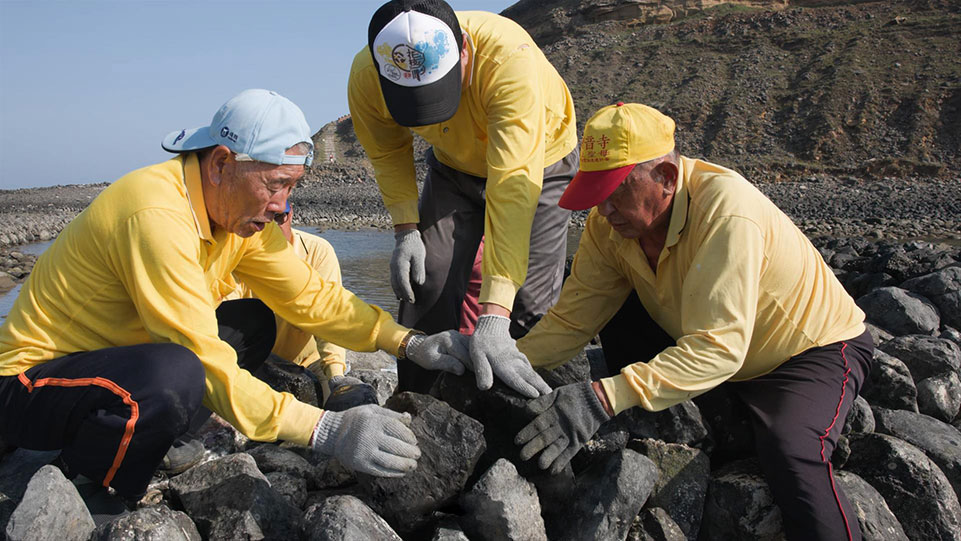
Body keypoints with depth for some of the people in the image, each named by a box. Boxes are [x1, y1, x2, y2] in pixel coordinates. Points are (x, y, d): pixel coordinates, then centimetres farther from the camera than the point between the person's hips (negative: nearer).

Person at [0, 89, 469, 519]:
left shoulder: (237, 209, -3)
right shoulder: (158, 216, -30)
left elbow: (309, 294, -1)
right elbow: (208, 364, -32)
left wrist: (408, 343, -11)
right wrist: (326, 430, -35)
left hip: (119, 354, 8)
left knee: (253, 324, 4)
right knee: (176, 376, -36)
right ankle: (79, 487, -7)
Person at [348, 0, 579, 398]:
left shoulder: (510, 59, -42)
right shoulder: (366, 76, -27)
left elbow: (513, 188, -48)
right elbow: (388, 153, -4)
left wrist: (492, 317, -52)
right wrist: (405, 229, -16)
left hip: (537, 162, -3)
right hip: (453, 167, 3)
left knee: (530, 305, -12)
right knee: (425, 291, -6)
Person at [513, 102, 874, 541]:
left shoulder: (727, 211, -35)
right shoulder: (612, 220, -15)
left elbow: (717, 347, -41)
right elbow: (573, 317, -12)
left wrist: (605, 398, -51)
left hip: (816, 347, -6)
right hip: (717, 347, 7)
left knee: (788, 451, -33)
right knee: (617, 319, -7)